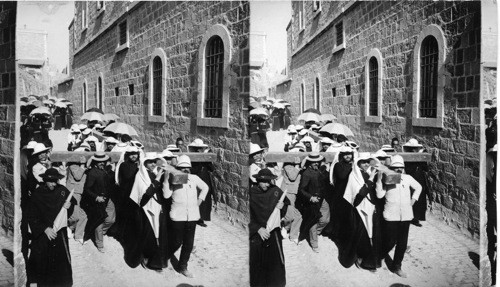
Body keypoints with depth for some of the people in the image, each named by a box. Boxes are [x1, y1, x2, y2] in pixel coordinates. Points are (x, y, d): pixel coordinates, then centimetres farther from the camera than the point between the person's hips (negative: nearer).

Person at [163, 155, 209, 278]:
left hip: (192, 216, 3)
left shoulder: (194, 178, 4)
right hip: (178, 216, -3)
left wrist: (200, 199, 11)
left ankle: (183, 267, 24)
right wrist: (166, 179, -22)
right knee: (177, 241, 1)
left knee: (189, 243, 8)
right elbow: (166, 195, -16)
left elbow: (205, 188, 22)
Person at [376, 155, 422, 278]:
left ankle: (396, 266, 25)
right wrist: (379, 179, -22)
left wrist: (414, 199, 11)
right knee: (390, 241, -2)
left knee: (402, 243, 9)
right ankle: (377, 258, 25)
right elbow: (379, 195, -17)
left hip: (406, 216, 4)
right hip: (391, 216, -4)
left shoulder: (408, 178, 3)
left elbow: (418, 187, 22)